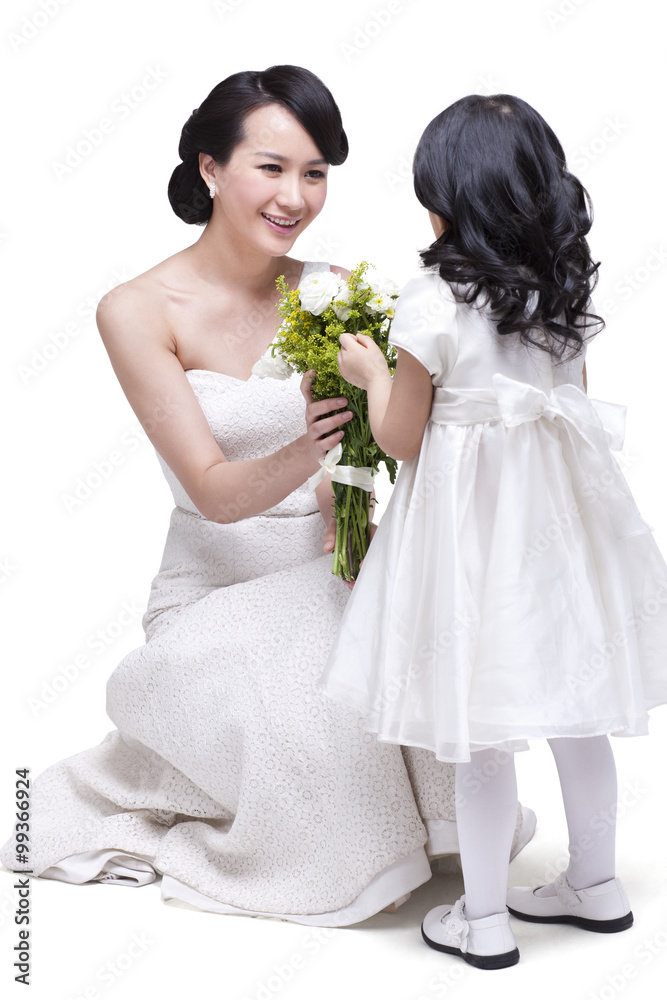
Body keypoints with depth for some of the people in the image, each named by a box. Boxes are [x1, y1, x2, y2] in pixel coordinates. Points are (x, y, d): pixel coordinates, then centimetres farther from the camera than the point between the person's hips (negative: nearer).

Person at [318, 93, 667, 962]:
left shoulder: (434, 304, -16)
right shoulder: (567, 293, 1)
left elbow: (400, 439, -9)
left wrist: (372, 372, 8)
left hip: (470, 523, -6)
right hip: (557, 511, 6)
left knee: (480, 731, 5)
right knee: (576, 709, 18)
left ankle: (484, 919, 18)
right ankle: (596, 884, 34)